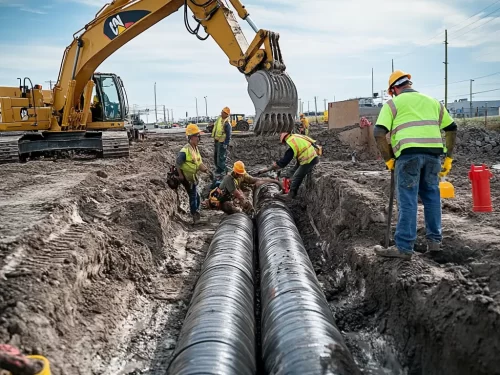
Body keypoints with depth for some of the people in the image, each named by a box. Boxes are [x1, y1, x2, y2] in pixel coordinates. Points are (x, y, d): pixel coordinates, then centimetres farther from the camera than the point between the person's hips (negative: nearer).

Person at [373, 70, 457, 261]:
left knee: (407, 201, -3)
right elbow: (452, 129, 22)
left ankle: (404, 247, -1)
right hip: (433, 154, 5)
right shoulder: (433, 101, 24)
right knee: (432, 197, 16)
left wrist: (388, 159, 5)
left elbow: (379, 134, -3)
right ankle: (434, 241, 22)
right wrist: (448, 158, 23)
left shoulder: (393, 103, 9)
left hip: (409, 154, -4)